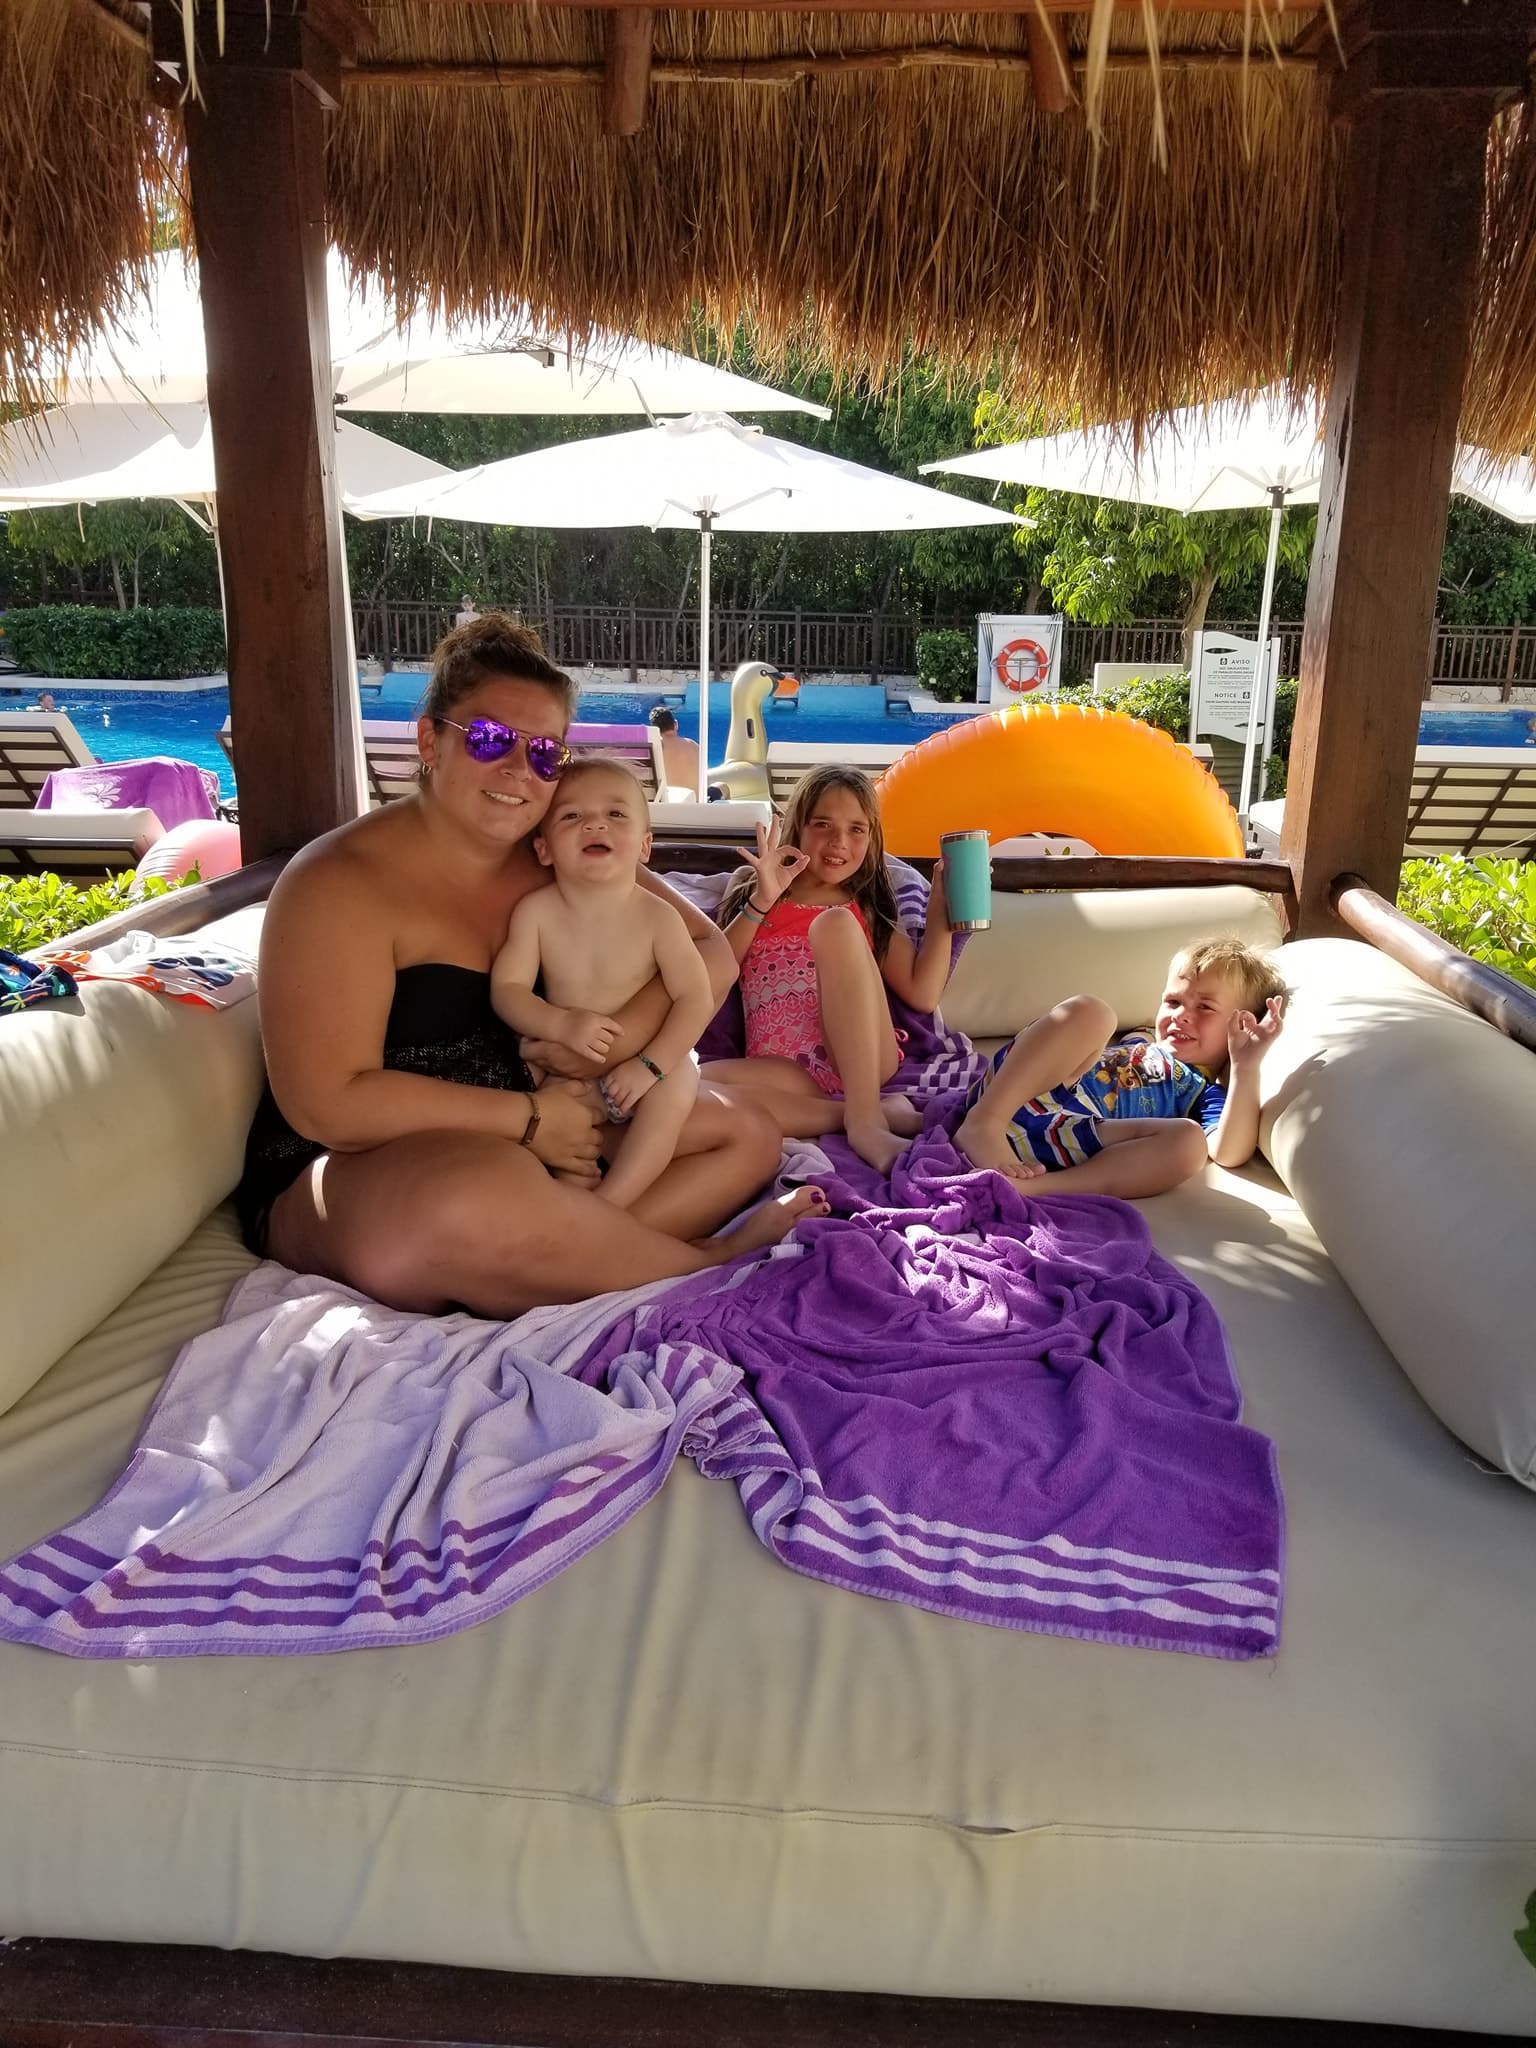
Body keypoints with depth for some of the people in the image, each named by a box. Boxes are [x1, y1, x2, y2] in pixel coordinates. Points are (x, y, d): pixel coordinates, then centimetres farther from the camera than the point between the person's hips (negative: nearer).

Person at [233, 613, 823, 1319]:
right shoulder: (341, 884, -14)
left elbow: (709, 951, 5)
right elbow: (328, 1103, -21)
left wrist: (619, 1037, -15)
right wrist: (530, 1119, -19)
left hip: (531, 1141, 7)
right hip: (344, 1178, -7)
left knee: (748, 1135, 0)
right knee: (486, 1193, -40)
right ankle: (701, 1261, -13)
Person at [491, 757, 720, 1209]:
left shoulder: (657, 917, -17)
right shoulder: (536, 911, -12)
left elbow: (696, 997, -17)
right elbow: (506, 989, -13)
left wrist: (652, 1062, -26)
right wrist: (561, 1025, -31)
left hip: (640, 1065, -3)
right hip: (563, 1065, 3)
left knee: (676, 1089, -29)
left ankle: (607, 1205, -23)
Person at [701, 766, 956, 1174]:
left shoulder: (866, 911, 20)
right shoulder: (751, 890, 20)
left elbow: (923, 994, 8)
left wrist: (941, 911, 4)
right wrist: (761, 902, -4)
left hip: (863, 1060, 0)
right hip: (784, 1071, 0)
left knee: (835, 923, -22)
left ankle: (865, 1116, -30)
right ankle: (882, 1110, -24)